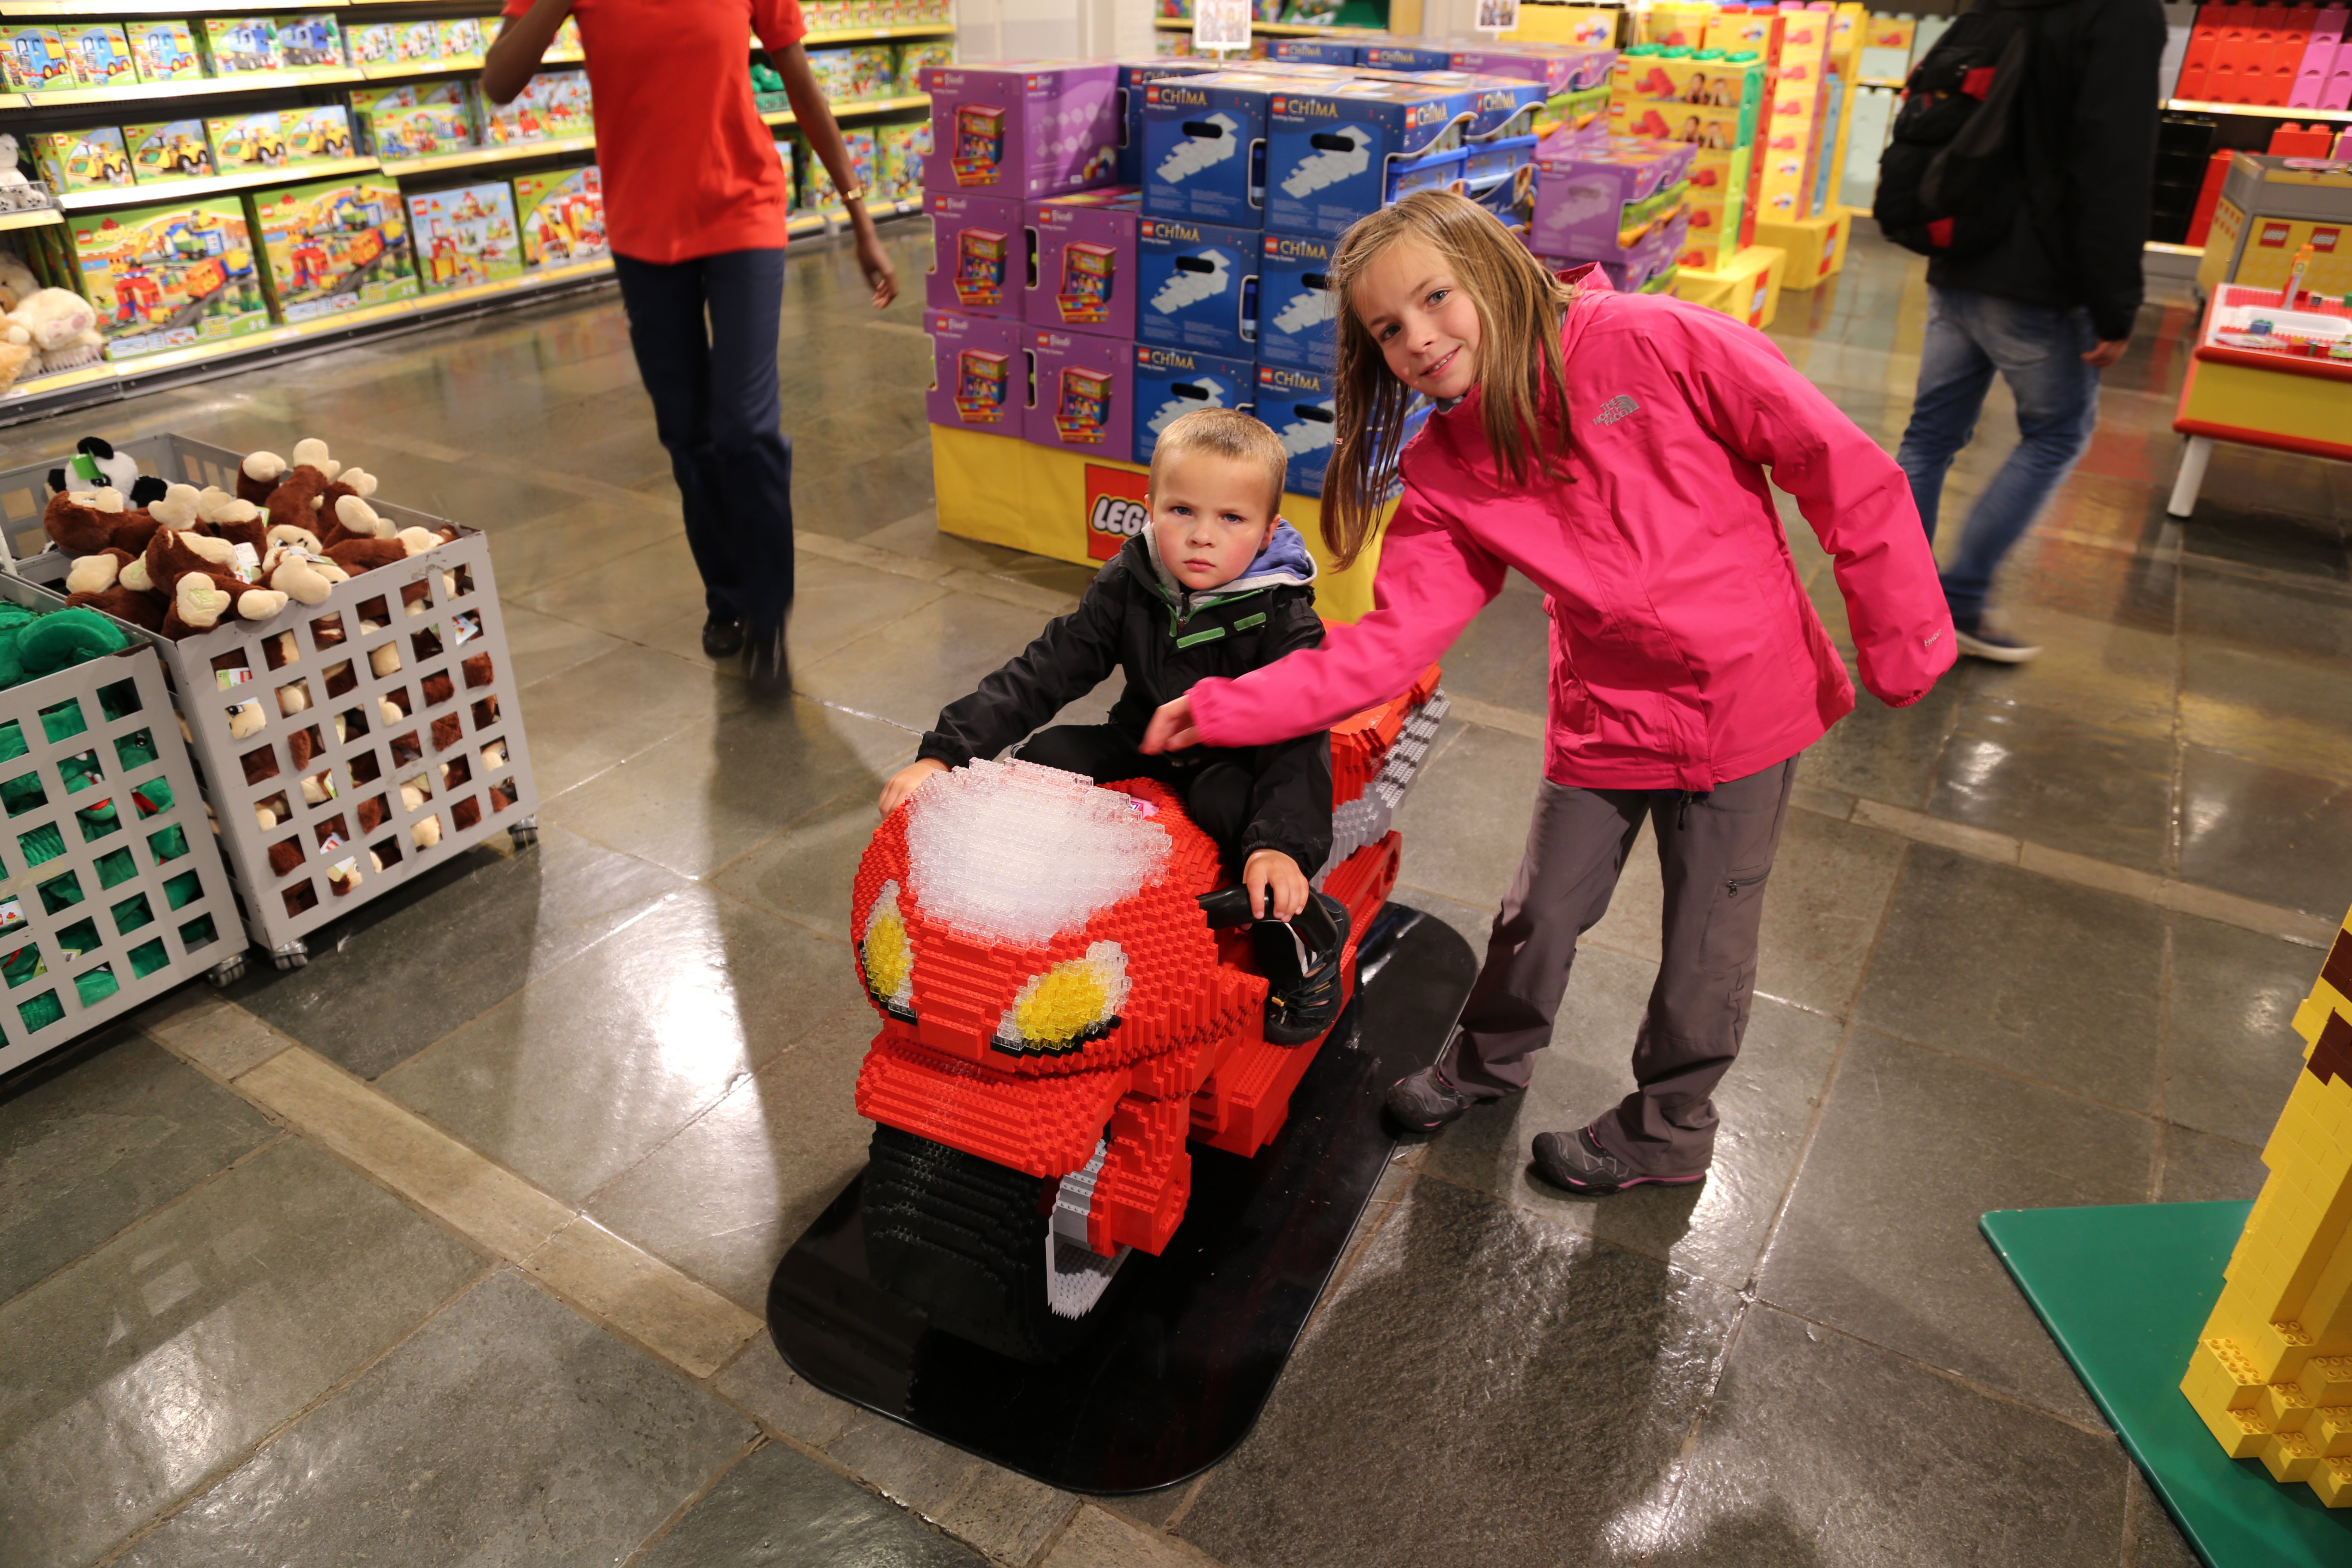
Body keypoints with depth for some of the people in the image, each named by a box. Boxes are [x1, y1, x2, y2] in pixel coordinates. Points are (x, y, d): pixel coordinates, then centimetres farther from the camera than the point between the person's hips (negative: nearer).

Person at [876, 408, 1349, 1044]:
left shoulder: (1283, 617, -21)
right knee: (1047, 755, -17)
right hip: (1144, 745, 5)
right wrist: (942, 753, -22)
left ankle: (1307, 939, -13)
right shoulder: (1128, 585, -10)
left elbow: (1299, 735, -30)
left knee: (1230, 800, -36)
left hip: (1237, 761, -4)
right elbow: (1042, 673, -12)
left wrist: (1281, 842, -48)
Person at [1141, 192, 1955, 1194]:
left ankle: (1670, 1127, 37)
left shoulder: (1654, 342, -20)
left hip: (1750, 693, -3)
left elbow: (1843, 469, -14)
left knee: (1708, 929, 12)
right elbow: (1390, 641, -14)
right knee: (1543, 910, 14)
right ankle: (1490, 1057, 47)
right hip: (1605, 714, 3)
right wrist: (1226, 710, -23)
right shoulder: (1445, 475, -8)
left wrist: (1901, 639, -10)